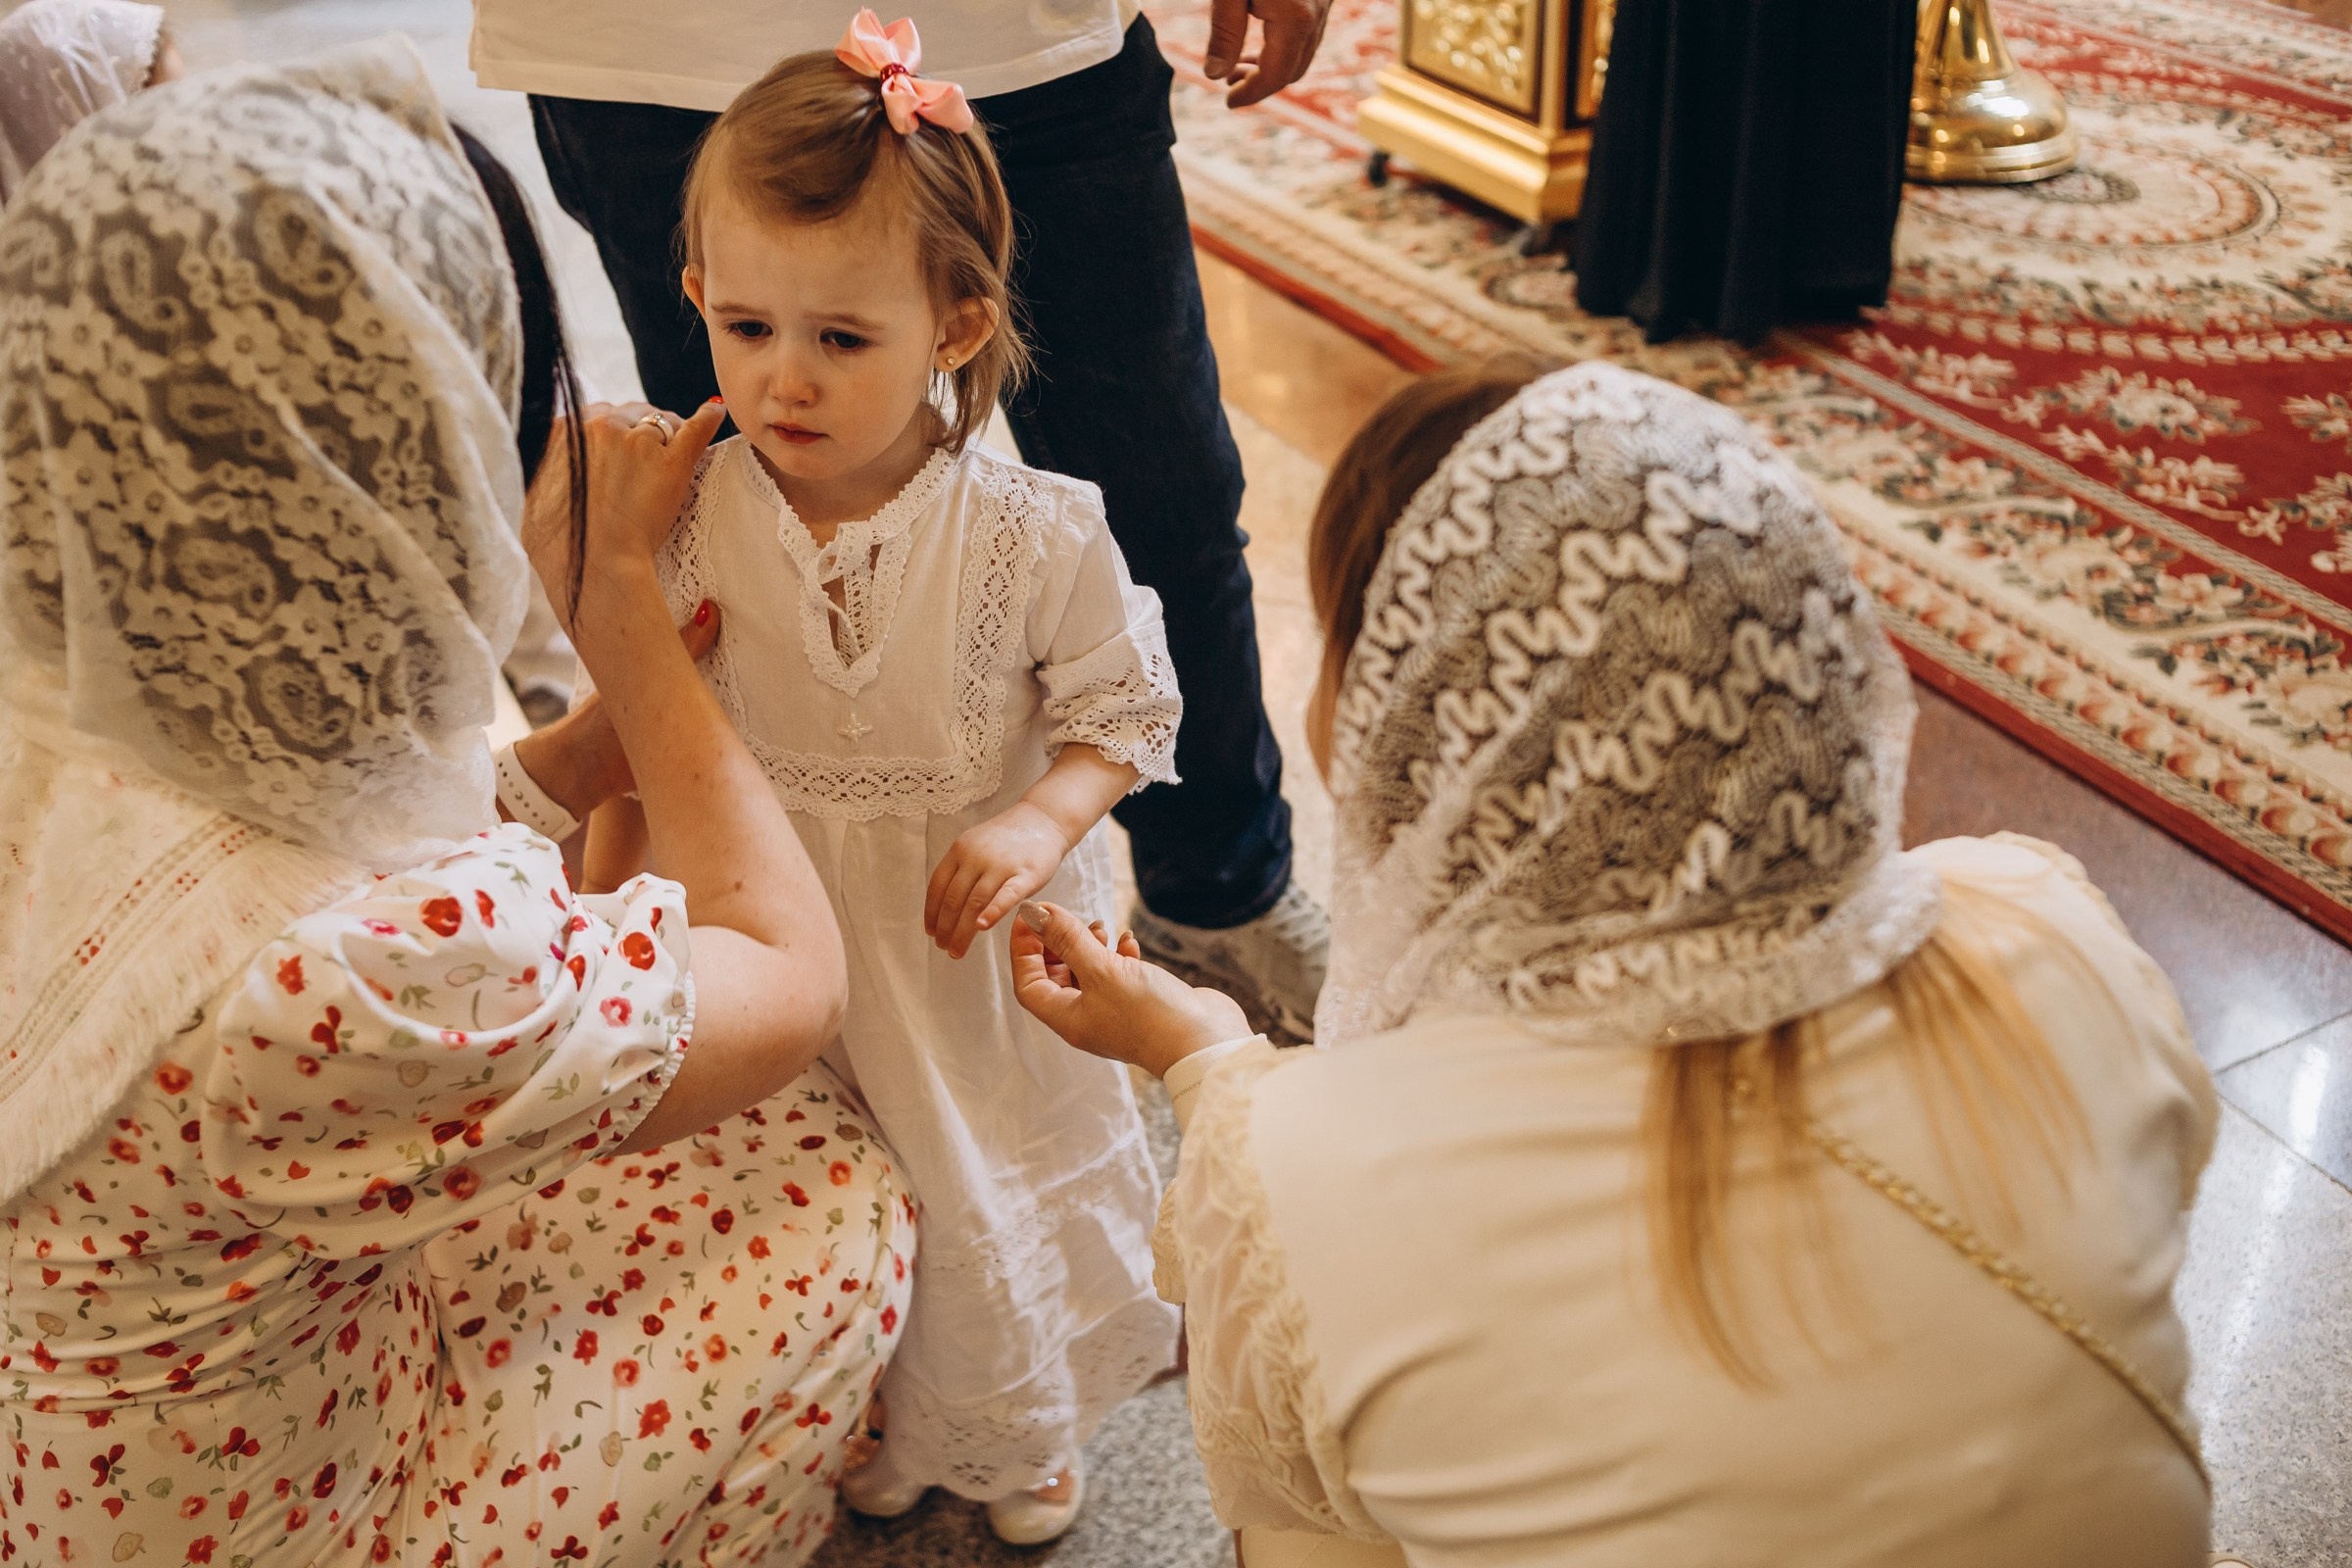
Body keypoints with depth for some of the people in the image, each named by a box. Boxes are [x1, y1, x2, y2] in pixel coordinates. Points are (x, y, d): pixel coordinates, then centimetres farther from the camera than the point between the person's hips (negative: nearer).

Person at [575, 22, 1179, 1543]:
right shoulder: (687, 520, -15)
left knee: (1000, 1187, 18)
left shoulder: (1036, 534, -22)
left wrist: (1035, 826, -25)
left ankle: (1025, 1427, 48)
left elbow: (1125, 710, -9)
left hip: (972, 936, -1)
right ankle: (871, 1420, 48)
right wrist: (599, 905, 0)